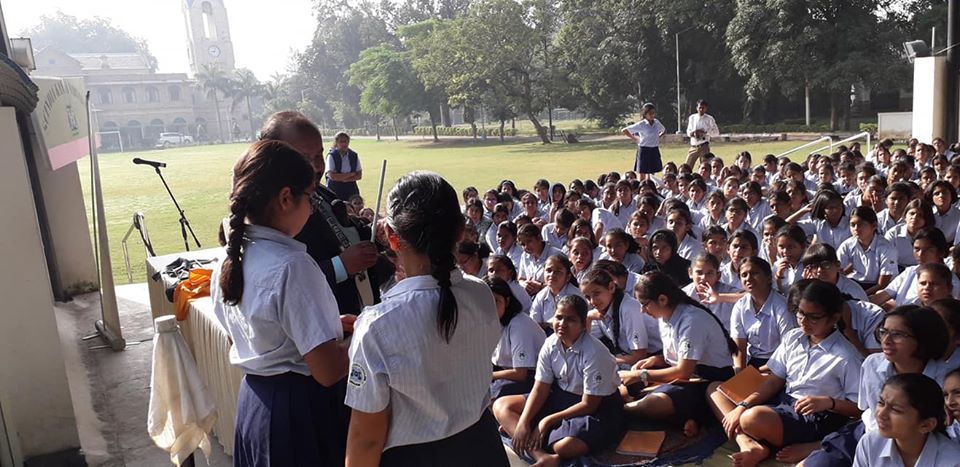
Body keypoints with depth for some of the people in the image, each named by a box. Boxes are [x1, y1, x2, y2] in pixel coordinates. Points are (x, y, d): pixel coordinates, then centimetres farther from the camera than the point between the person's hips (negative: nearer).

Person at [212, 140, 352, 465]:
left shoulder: (229, 260, 0)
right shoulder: (291, 265, -26)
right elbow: (328, 371, -27)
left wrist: (328, 325, 12)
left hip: (253, 401, 8)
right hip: (302, 408, -7)